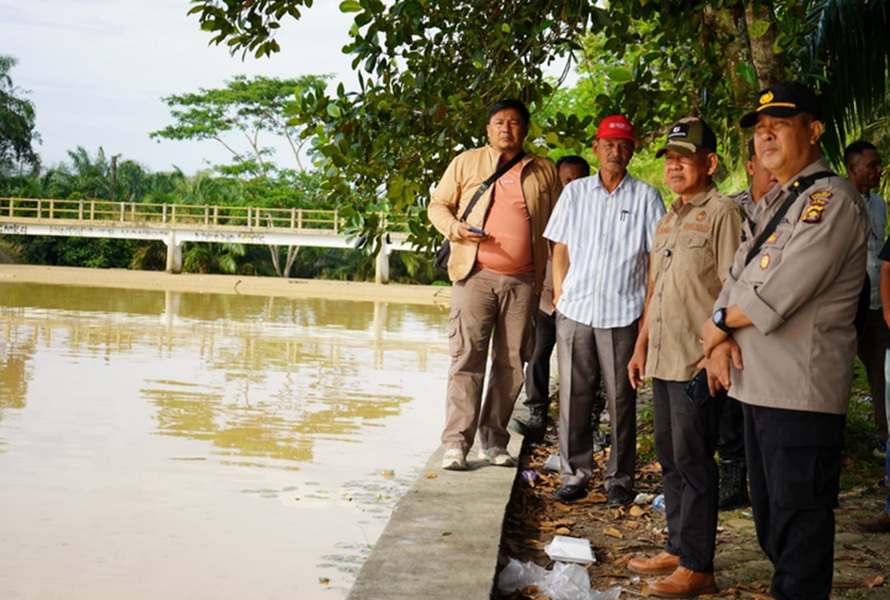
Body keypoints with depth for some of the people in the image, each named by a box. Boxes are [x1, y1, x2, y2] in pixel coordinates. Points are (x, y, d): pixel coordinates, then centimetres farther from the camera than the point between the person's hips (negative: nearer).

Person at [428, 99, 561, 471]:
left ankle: (494, 441, 13)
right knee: (467, 356, -7)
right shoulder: (466, 163, 9)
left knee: (512, 362, 4)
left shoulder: (543, 172, 12)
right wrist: (455, 228, -10)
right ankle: (456, 442, -6)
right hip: (475, 275, -2)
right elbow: (437, 205, 12)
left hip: (524, 281, 2)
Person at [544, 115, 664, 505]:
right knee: (573, 396, 4)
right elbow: (560, 250, 12)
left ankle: (619, 479, 13)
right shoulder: (575, 192, 11)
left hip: (623, 314, -2)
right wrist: (560, 297, 4)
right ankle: (574, 474, 13)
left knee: (621, 399, 3)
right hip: (574, 311, 2)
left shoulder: (645, 197, 5)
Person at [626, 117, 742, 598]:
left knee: (692, 461, -3)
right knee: (669, 458, 14)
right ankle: (677, 549, 26)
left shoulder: (722, 213, -9)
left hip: (699, 363, -8)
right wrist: (641, 345, 20)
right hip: (663, 360, 8)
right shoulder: (669, 218, 17)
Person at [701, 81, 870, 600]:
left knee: (798, 524, -2)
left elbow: (778, 295, -21)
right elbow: (738, 278, 16)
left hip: (801, 390, -10)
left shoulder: (831, 200, -13)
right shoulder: (774, 203, 18)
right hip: (759, 383, 10)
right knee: (771, 523, 18)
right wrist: (722, 337, -3)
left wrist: (719, 322, -5)